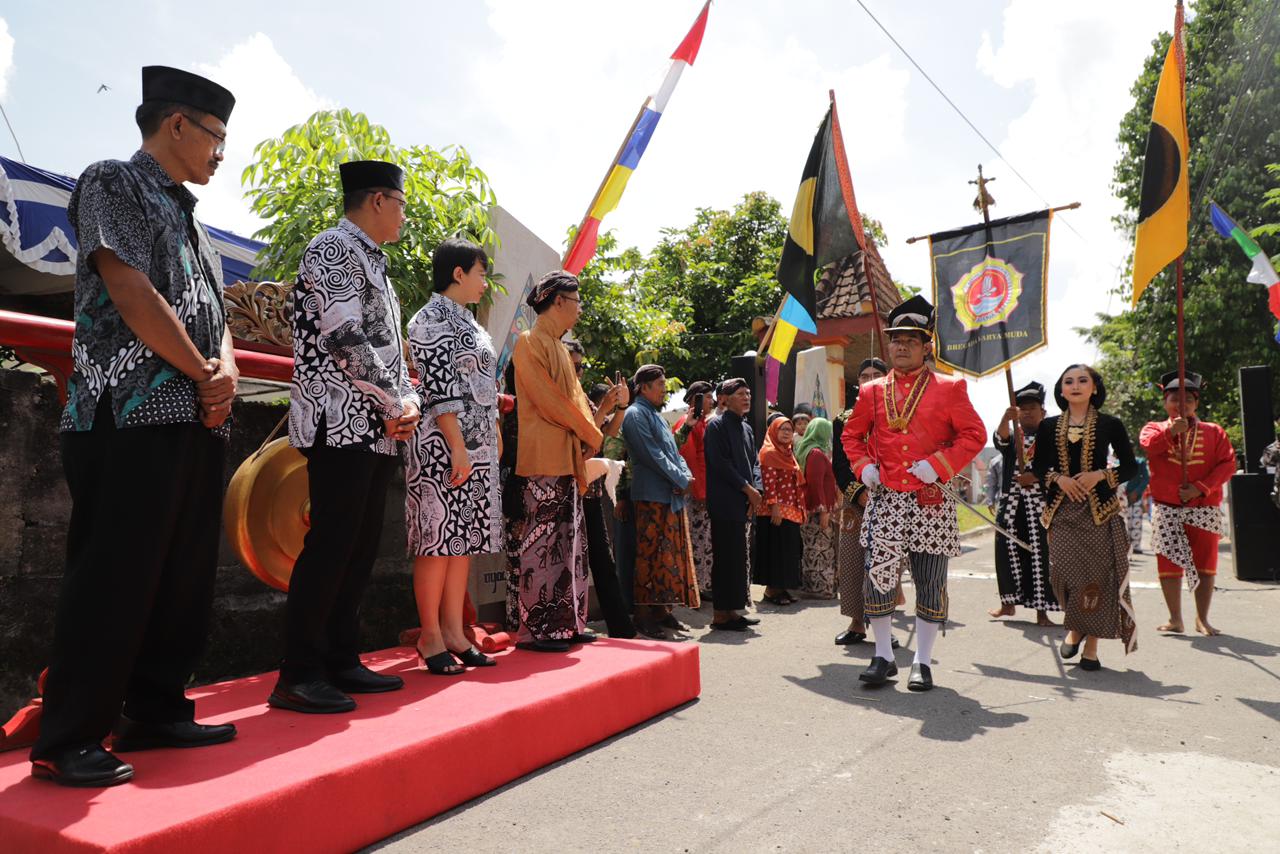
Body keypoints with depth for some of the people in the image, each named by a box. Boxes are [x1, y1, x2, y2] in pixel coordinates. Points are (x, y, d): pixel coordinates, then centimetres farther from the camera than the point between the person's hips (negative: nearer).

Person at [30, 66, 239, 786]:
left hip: (201, 420, 8)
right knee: (113, 577, -7)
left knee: (186, 575, 9)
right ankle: (68, 742, 4)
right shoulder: (112, 183, 1)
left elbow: (216, 314, 18)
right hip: (133, 415, -8)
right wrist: (204, 374, -7)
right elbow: (133, 294, -12)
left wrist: (227, 375, -2)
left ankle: (156, 712, 20)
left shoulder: (189, 218, 24)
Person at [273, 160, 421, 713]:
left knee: (360, 548, 10)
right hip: (342, 424, -9)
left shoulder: (372, 263, 24)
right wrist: (395, 405, -11)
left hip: (377, 430, 9)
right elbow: (344, 338, -16)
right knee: (330, 546, -9)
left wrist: (408, 401, 4)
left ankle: (341, 662, 19)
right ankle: (297, 676, -1)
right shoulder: (333, 247, -5)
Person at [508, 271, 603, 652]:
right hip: (545, 459, -10)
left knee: (569, 542, 10)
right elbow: (548, 400, -14)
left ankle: (566, 623, 16)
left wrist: (589, 434, 2)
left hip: (568, 457, 10)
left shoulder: (557, 347, 21)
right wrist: (591, 435, -7)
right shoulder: (531, 342, -6)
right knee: (541, 539, -8)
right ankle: (535, 629, -3)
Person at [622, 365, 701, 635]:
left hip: (672, 496, 9)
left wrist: (685, 475, 0)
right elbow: (652, 455, -15)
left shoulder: (656, 415, 21)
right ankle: (645, 613, -2)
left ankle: (662, 608, 16)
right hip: (652, 496, -9)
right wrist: (681, 481, -11)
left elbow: (673, 452, 20)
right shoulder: (636, 414, -8)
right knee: (651, 554, -8)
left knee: (671, 554, 10)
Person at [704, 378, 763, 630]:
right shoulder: (716, 425, -6)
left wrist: (756, 490, -1)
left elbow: (754, 461, 17)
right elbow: (720, 463, -14)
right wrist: (747, 488, -11)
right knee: (727, 557, -7)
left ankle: (733, 609, 17)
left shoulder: (747, 428, 19)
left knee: (739, 557, 10)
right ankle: (720, 614, 0)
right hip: (725, 503, -8)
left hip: (744, 503, 8)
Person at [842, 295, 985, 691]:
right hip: (885, 499, 2)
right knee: (877, 576, 0)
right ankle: (883, 657, 14)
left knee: (930, 582, 5)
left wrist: (939, 465, -13)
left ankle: (923, 663, 18)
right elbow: (852, 434, 18)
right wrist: (863, 466, 1)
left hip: (931, 501, -2)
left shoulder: (949, 388, 1)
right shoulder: (872, 392, 8)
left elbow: (974, 435, 0)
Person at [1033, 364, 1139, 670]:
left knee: (1097, 574, -3)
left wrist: (1101, 475, -11)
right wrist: (1058, 479, -7)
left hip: (1099, 510, -1)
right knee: (1061, 571, -8)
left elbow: (1130, 466, 6)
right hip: (1062, 510, 1)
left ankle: (1092, 644, 11)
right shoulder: (1049, 426, 8)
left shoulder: (1110, 424, 4)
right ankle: (1074, 627, 20)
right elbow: (1038, 466, 12)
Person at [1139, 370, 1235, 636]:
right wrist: (1171, 430, -35)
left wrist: (1201, 487, -15)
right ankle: (1175, 619, 13)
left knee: (1206, 565, 4)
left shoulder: (1213, 432, 7)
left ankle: (1202, 619, 17)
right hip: (1167, 509, 0)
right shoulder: (1155, 428, 5)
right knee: (1169, 565, 3)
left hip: (1205, 508, 1)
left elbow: (1228, 463, -3)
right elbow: (1148, 444, -17)